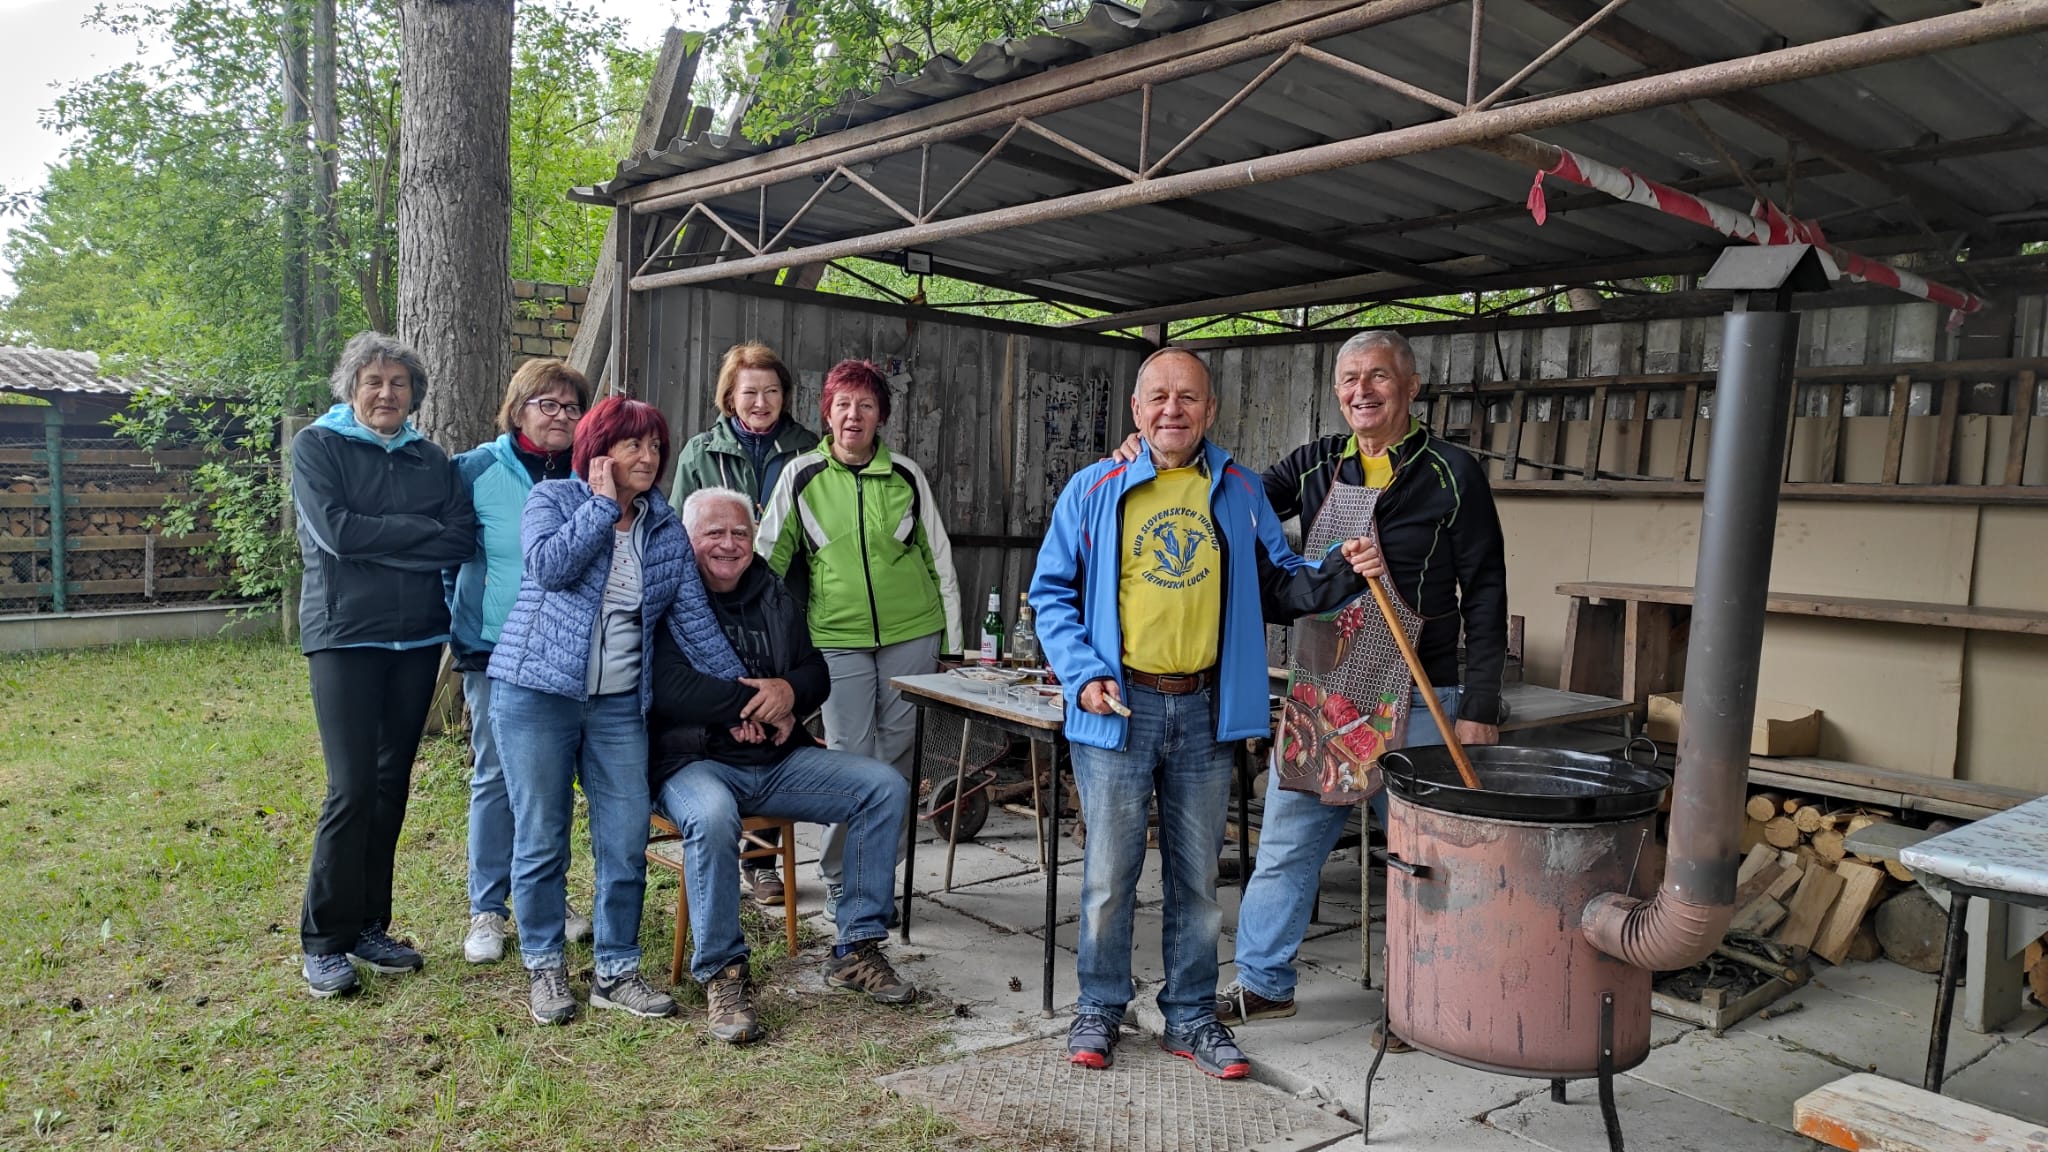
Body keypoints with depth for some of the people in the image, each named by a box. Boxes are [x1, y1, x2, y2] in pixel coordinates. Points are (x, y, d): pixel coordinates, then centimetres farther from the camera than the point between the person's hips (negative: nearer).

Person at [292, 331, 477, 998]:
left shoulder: (432, 460, 13)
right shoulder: (317, 446, 2)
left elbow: (461, 539, -1)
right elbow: (335, 530, -13)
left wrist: (376, 540, -9)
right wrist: (419, 531, -7)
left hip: (419, 637, 4)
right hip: (344, 635, -4)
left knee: (392, 785, 8)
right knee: (353, 787, -9)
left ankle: (369, 925, 20)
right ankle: (324, 941, 4)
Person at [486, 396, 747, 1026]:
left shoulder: (666, 527, 11)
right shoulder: (553, 498, 1)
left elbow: (693, 616, 11)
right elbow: (550, 566, -18)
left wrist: (739, 689, 8)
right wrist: (603, 502, -11)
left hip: (620, 703, 4)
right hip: (536, 691, -3)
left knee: (627, 841, 2)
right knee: (541, 839, 4)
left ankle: (616, 970, 17)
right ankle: (544, 967, 21)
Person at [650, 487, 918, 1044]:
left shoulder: (775, 596, 16)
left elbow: (817, 673, 15)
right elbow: (669, 689, -20)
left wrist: (790, 690, -10)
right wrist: (757, 702, -14)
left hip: (780, 761, 6)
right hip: (695, 762, -6)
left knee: (886, 787, -8)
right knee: (712, 817, -39)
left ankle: (856, 949, -1)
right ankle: (722, 973, -19)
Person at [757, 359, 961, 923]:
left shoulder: (906, 475, 5)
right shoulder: (802, 474, 1)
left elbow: (939, 556, 10)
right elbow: (767, 556, 6)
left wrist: (951, 639, 9)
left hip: (910, 633, 2)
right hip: (838, 638, -1)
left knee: (896, 755, 7)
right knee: (850, 759, 0)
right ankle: (839, 878, 16)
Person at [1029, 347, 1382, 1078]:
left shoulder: (1238, 494, 8)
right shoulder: (1093, 490, 1)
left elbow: (1278, 584, 12)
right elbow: (1053, 593, 3)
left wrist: (1342, 577, -7)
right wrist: (1083, 675, -9)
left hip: (1206, 710, 2)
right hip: (1118, 708, -2)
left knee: (1197, 874, 12)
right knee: (1110, 872, 6)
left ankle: (1191, 1017, 26)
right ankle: (1100, 1008, 24)